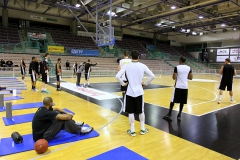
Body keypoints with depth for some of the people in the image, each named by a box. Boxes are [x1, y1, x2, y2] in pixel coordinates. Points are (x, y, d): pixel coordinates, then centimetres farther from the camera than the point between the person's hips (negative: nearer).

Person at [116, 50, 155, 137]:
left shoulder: (126, 66, -6)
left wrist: (123, 84, 1)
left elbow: (117, 76, -14)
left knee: (131, 112, 10)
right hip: (139, 92, 2)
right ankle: (143, 129, 28)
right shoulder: (143, 66, -2)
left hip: (130, 92, -1)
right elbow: (152, 76, -3)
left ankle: (132, 130, 19)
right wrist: (145, 83, 9)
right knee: (141, 111, 17)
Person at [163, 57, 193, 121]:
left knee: (173, 101, 4)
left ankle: (169, 114, 6)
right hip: (185, 87, 4)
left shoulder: (177, 67, -8)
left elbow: (174, 78, -11)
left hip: (178, 86, -4)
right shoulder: (189, 68, 5)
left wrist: (175, 76, 11)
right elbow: (191, 78, 9)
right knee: (182, 102, 11)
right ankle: (179, 115, 15)